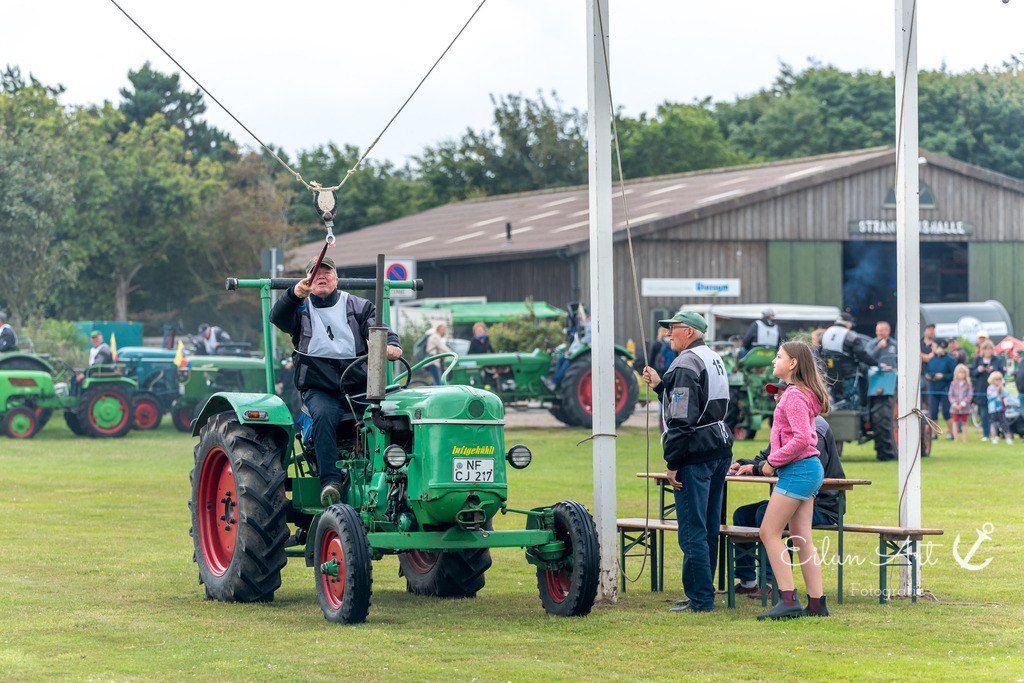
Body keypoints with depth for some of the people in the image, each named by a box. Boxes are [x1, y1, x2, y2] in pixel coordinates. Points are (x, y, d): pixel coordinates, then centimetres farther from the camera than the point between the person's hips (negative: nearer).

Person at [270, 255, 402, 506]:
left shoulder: (358, 307, 17)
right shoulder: (301, 309, 13)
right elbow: (278, 317, -8)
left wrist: (392, 346, -21)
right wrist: (294, 295, -29)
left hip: (359, 385, 1)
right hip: (319, 389, -1)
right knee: (324, 415, -33)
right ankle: (330, 481, -37)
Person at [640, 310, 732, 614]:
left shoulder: (687, 362, -13)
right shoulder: (714, 359, 17)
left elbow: (682, 417, -19)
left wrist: (672, 462, -16)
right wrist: (659, 385, 25)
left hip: (695, 455, -10)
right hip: (720, 450, 10)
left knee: (692, 530, -6)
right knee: (709, 528, 14)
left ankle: (701, 600, -6)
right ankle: (701, 593, 21)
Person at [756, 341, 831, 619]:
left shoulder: (794, 396, -15)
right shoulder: (799, 393, 16)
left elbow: (801, 438, -25)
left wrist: (773, 461, -15)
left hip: (798, 469, -10)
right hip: (809, 469, 10)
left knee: (769, 532, -7)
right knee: (802, 538, 8)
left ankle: (788, 601, -11)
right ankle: (816, 604, 7)